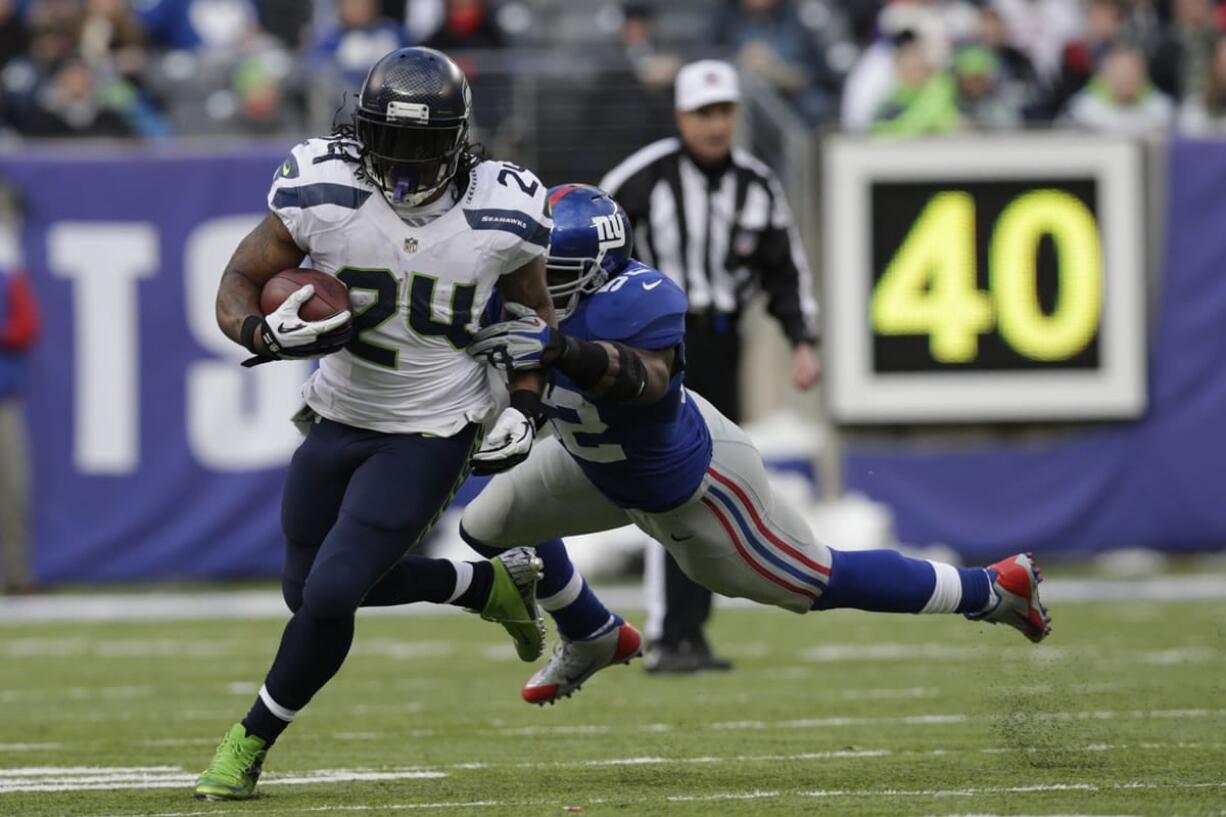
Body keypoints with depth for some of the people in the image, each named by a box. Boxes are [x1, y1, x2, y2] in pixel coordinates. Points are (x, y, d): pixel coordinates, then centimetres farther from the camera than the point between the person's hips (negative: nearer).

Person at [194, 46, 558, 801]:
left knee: (330, 597, -13)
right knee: (310, 591, 17)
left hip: (429, 438, -3)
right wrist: (264, 331, -29)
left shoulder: (500, 215, -15)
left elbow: (534, 313, 6)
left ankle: (252, 742, 11)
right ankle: (491, 584, 38)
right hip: (338, 420, 3)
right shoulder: (323, 194, -17)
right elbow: (239, 282, -7)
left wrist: (524, 410, -6)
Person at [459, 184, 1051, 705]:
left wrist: (560, 350, -74)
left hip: (689, 486, -8)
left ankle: (991, 589, 25)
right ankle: (592, 639, 36)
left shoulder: (631, 303, -41)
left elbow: (647, 379, -61)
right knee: (491, 524, 11)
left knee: (816, 582, 8)